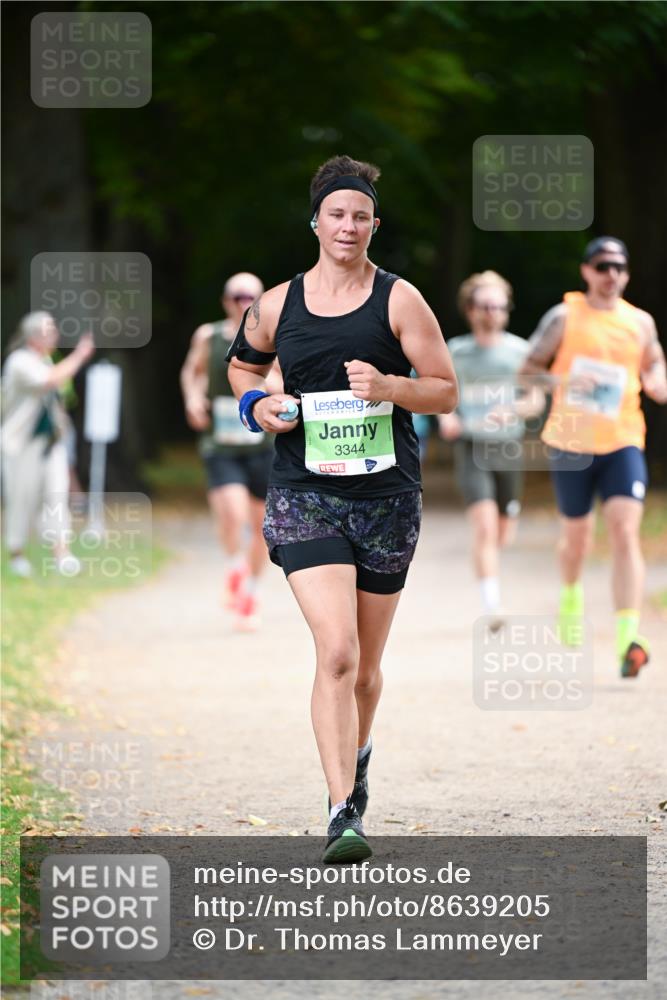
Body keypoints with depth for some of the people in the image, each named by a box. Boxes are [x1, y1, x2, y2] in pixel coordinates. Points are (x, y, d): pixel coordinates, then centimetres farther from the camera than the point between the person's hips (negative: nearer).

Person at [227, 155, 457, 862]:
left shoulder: (399, 300, 1)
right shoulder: (277, 306, 5)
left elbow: (446, 391, 2)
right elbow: (242, 364, 25)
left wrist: (389, 387, -16)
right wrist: (258, 405, 4)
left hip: (386, 497, 1)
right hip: (305, 497, -1)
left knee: (365, 665, 12)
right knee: (337, 652, -18)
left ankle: (355, 752, 44)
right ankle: (343, 812, -20)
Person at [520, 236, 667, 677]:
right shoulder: (565, 317, 0)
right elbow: (529, 369, 2)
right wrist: (562, 381, -18)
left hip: (623, 442, 0)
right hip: (572, 443, 0)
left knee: (625, 531, -16)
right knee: (576, 534, 13)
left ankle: (628, 637, -23)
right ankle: (571, 593, 48)